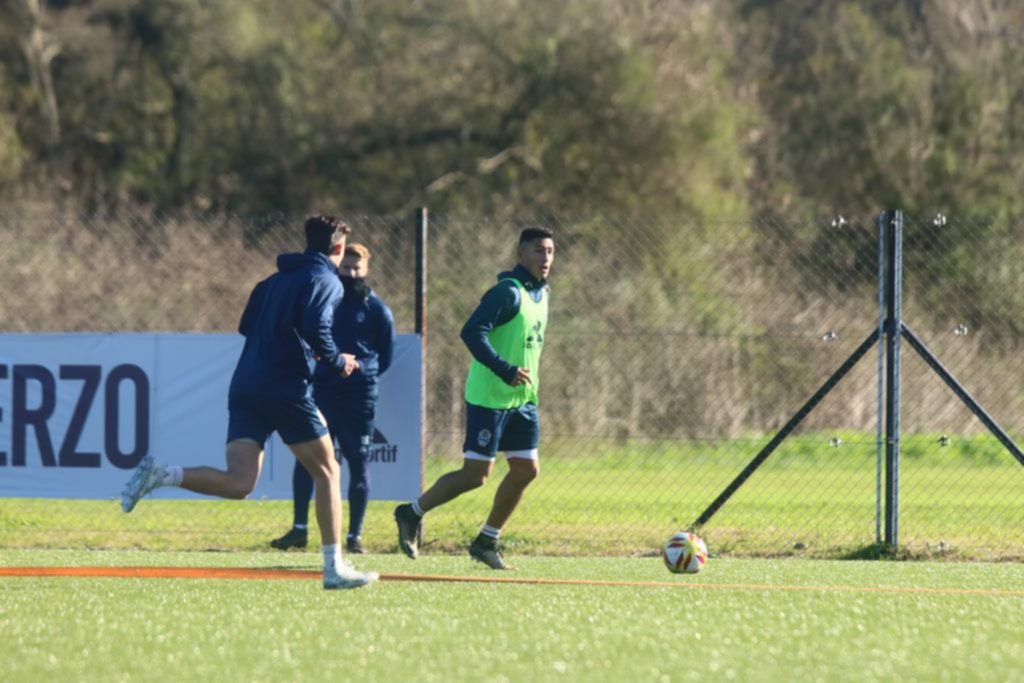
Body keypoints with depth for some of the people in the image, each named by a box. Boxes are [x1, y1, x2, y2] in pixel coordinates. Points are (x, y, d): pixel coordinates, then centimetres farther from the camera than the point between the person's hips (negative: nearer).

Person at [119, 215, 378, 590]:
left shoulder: (274, 281, 23)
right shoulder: (325, 281, -1)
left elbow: (247, 327, 23)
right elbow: (315, 329, -17)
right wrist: (338, 362, -1)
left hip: (244, 387, 6)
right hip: (287, 390, -6)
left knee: (238, 483, -2)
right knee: (326, 472, 9)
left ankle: (160, 474, -22)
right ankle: (334, 567, 7)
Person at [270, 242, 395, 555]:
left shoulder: (377, 310, 4)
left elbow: (385, 358, 11)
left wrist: (361, 371, -2)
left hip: (360, 397, -2)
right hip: (323, 391, 2)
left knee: (358, 464, 0)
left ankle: (355, 535, 5)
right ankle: (299, 528, 0)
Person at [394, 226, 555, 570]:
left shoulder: (541, 294, 12)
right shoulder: (508, 293, -17)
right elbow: (472, 332, -26)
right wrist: (507, 371, -29)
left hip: (523, 399, 9)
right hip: (490, 398, -9)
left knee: (526, 470, 4)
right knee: (476, 474, -7)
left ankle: (487, 541, 15)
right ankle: (412, 513, 11)